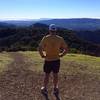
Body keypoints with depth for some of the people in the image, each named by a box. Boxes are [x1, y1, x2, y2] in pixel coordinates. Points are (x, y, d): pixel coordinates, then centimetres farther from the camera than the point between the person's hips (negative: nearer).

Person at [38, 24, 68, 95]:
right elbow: (66, 49, -3)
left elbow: (40, 48, -18)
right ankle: (55, 89, 31)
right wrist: (61, 55, 7)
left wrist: (42, 55, -3)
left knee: (47, 75, 14)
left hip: (48, 60, -2)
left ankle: (45, 89, 29)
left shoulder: (45, 38, -10)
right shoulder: (60, 39, -3)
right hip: (56, 60, 2)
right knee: (55, 75, 16)